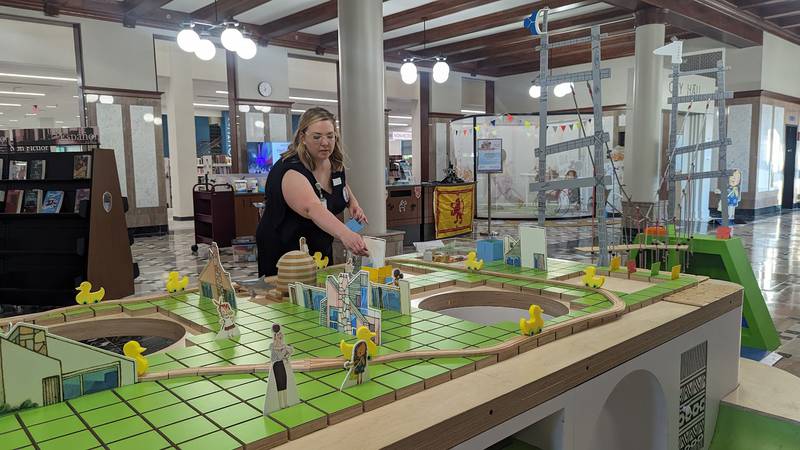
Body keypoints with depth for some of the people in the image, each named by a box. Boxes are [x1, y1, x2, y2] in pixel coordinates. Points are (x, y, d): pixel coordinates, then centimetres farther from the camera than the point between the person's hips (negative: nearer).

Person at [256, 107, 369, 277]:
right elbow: (312, 208, -46)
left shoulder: (336, 163, -5)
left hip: (322, 249, 7)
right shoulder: (291, 170, -28)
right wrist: (345, 234, -61)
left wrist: (353, 203, -3)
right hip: (285, 254, -7)